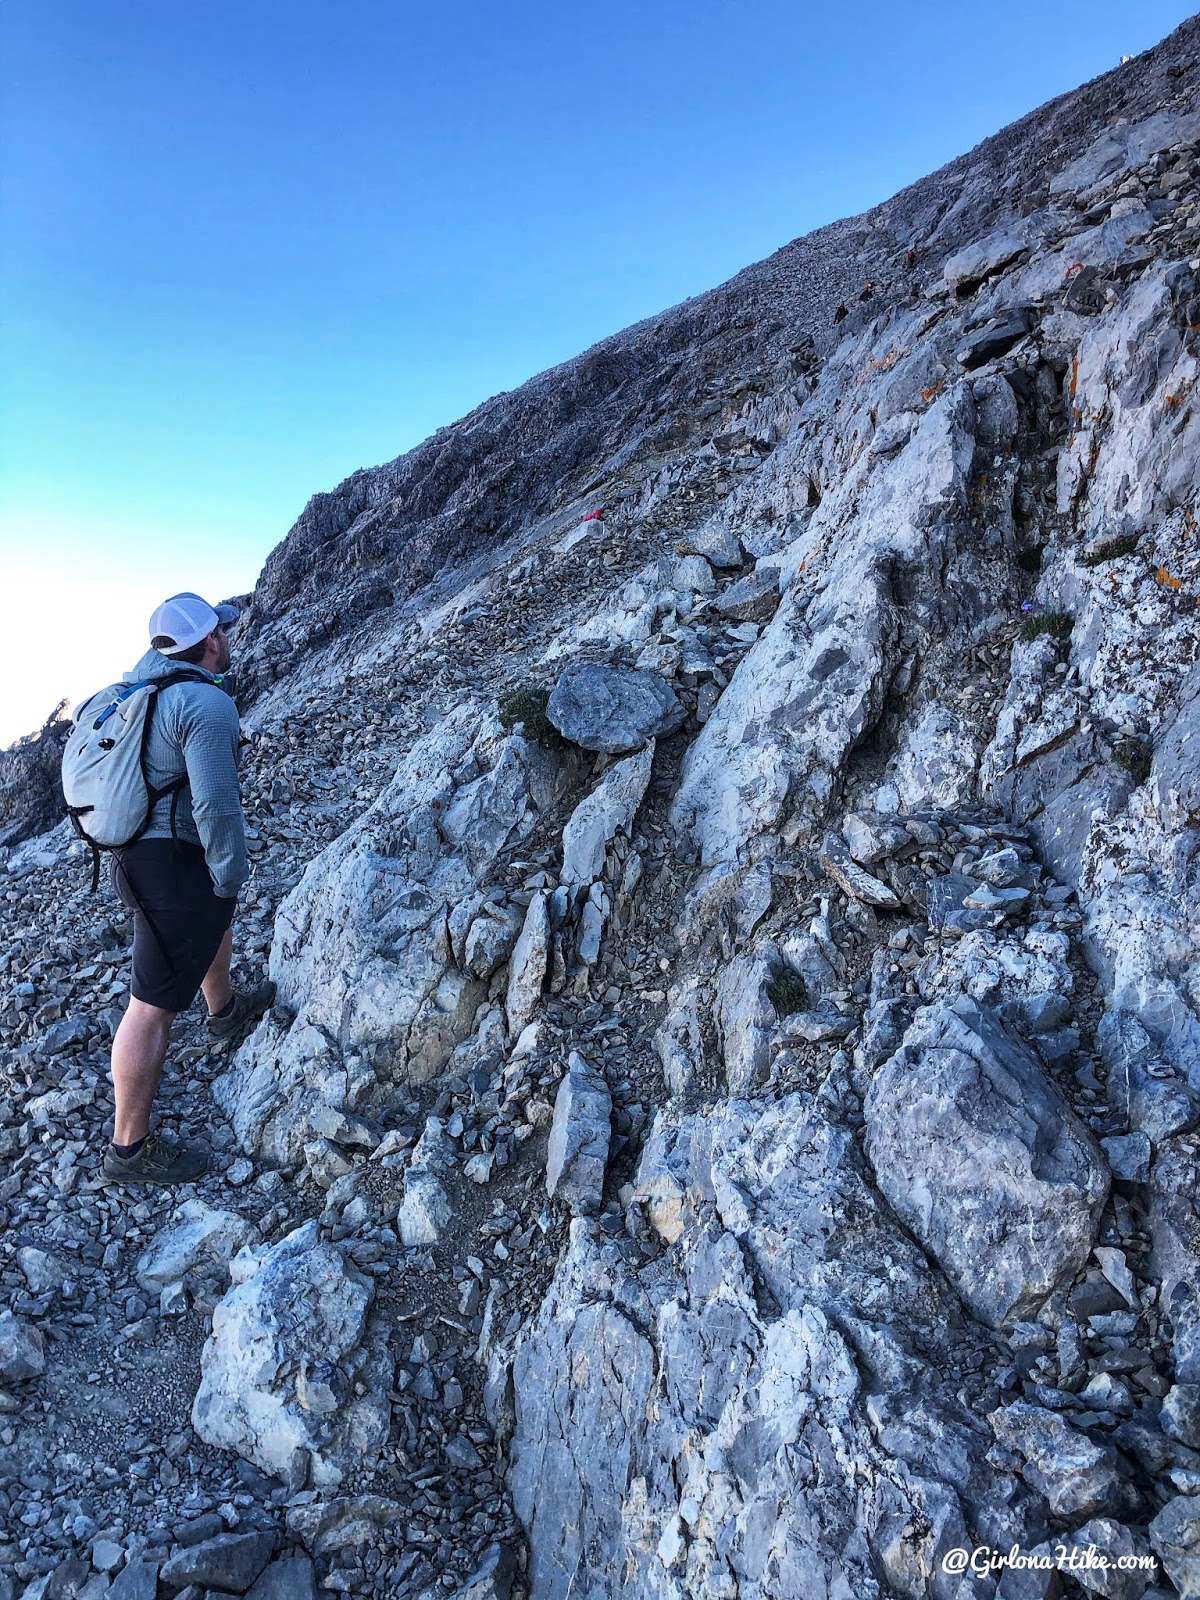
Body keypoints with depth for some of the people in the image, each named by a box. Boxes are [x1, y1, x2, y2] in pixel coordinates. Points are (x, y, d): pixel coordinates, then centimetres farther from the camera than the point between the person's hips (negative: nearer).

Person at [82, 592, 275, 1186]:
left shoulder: (141, 688, 5)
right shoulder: (207, 703, -23)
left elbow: (86, 710, 26)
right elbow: (216, 805, -27)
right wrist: (229, 874, -15)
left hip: (136, 853, 10)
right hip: (175, 864, -10)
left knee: (217, 921, 36)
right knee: (153, 1005, 0)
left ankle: (225, 1010, 63)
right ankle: (129, 1147, 13)